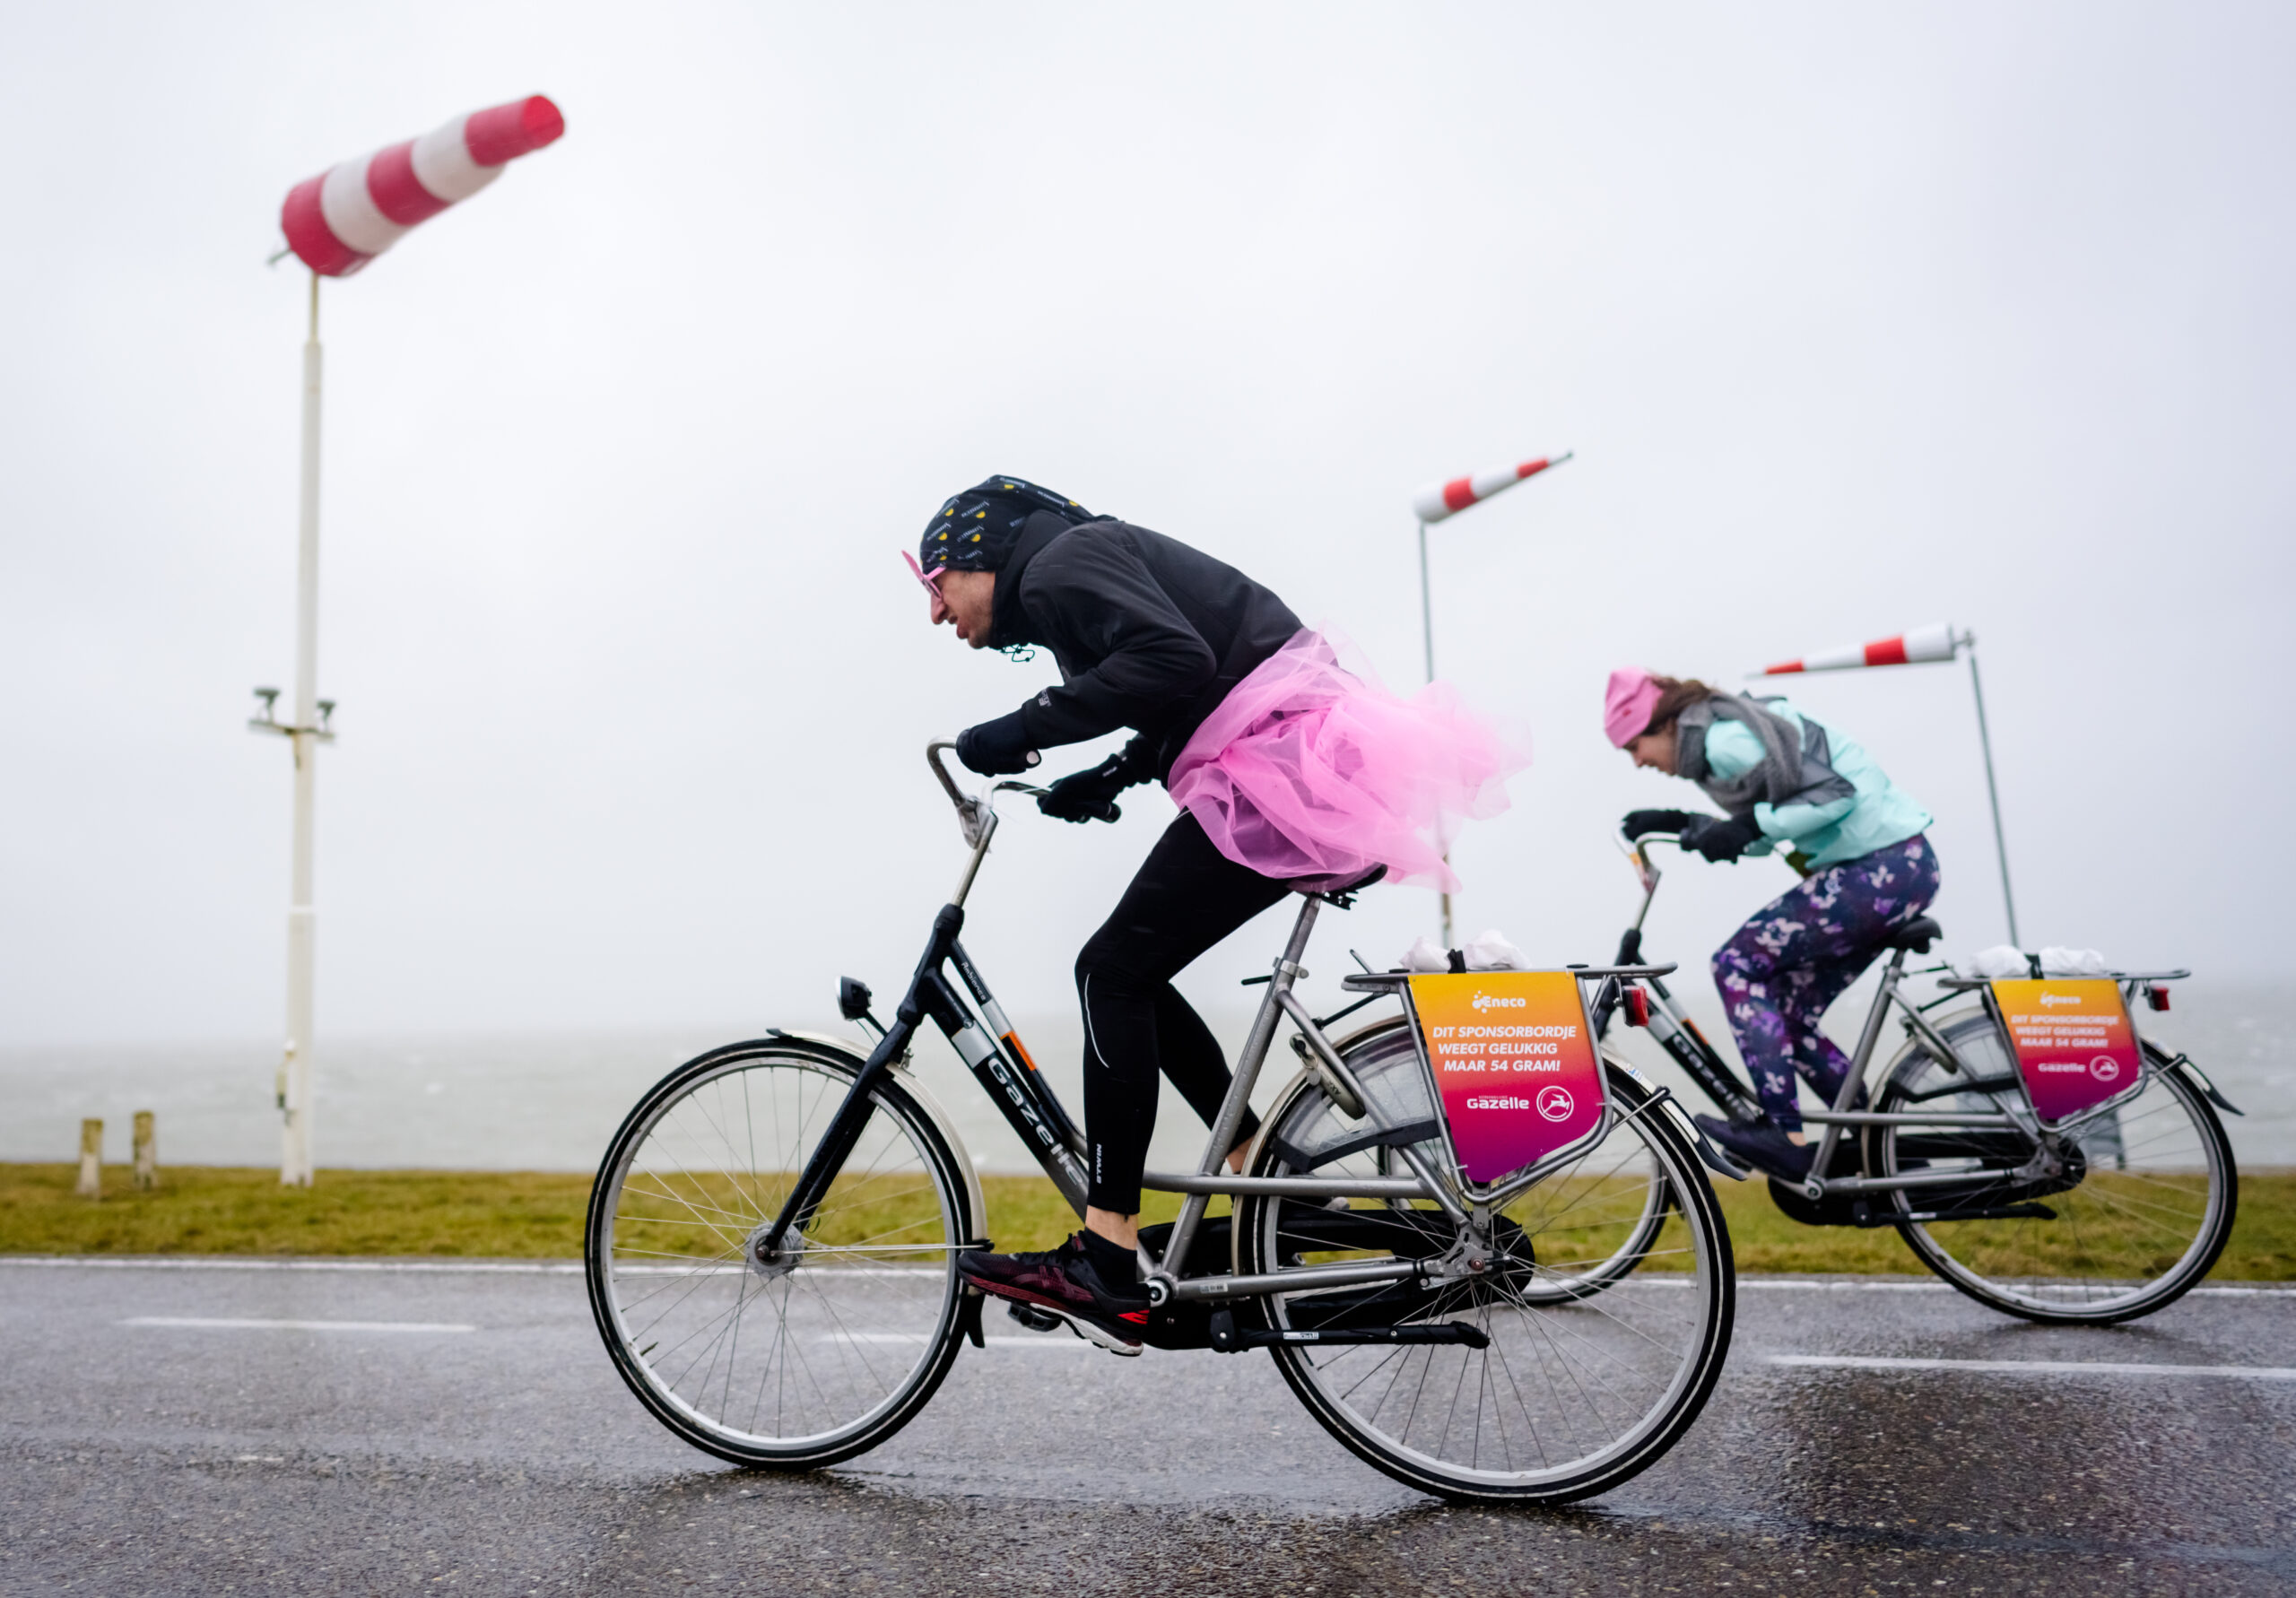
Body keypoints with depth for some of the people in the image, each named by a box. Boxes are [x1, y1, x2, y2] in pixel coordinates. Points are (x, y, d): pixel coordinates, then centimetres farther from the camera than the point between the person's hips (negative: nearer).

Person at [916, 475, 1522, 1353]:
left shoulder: (1060, 564, -6)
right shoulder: (1081, 567, 24)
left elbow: (1173, 660, -23)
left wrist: (1026, 729, -18)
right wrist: (1111, 777, 10)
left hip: (1285, 766, -10)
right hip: (1305, 766, 10)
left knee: (1114, 971, -10)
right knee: (1125, 977, 11)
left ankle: (1105, 1273, -9)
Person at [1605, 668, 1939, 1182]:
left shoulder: (1726, 738, -17)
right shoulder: (1719, 738, 15)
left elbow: (1834, 793, -21)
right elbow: (1767, 835, 20)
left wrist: (1747, 825, -20)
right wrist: (1683, 824, 10)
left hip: (1885, 867, -11)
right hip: (1899, 867, 11)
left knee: (1737, 964, -12)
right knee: (1790, 1013, 10)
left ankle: (1785, 1136, -12)